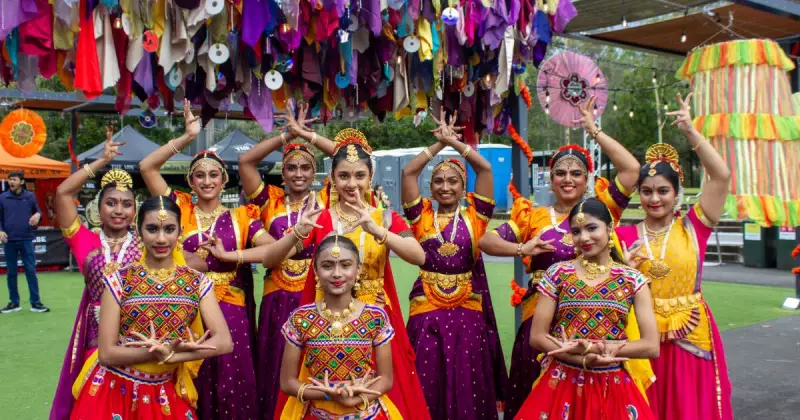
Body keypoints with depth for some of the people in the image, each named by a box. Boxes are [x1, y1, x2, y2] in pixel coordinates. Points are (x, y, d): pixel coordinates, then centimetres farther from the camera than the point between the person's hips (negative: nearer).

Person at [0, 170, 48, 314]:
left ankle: (35, 303, 4)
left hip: (26, 240, -1)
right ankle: (14, 302, 18)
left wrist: (38, 215, -12)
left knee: (31, 271, 0)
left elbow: (38, 211, 11)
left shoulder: (30, 196, 3)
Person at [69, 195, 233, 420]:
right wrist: (167, 349, -24)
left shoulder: (198, 283, -4)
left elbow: (224, 342, -14)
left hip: (166, 396, 2)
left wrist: (168, 355, -25)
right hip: (115, 392, -2)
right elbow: (107, 353, -14)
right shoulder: (118, 281, -10)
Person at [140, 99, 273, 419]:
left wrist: (232, 255, -23)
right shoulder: (181, 210, 6)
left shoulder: (241, 218, 4)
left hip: (230, 314, 0)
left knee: (232, 391, 1)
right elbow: (147, 167, -1)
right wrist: (188, 136, -6)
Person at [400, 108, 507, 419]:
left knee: (469, 385, 5)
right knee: (428, 387, 5)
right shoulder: (422, 216, 6)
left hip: (468, 311, 0)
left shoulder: (474, 215, 5)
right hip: (426, 312, 0)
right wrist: (439, 143, 3)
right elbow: (408, 172, -1)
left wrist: (453, 141, 2)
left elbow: (485, 168, -1)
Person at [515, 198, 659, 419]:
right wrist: (584, 360, -18)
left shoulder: (633, 280, -1)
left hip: (612, 388, 0)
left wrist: (588, 347, -14)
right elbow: (537, 337, -5)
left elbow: (651, 346, -7)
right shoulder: (557, 274, -2)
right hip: (562, 384, 0)